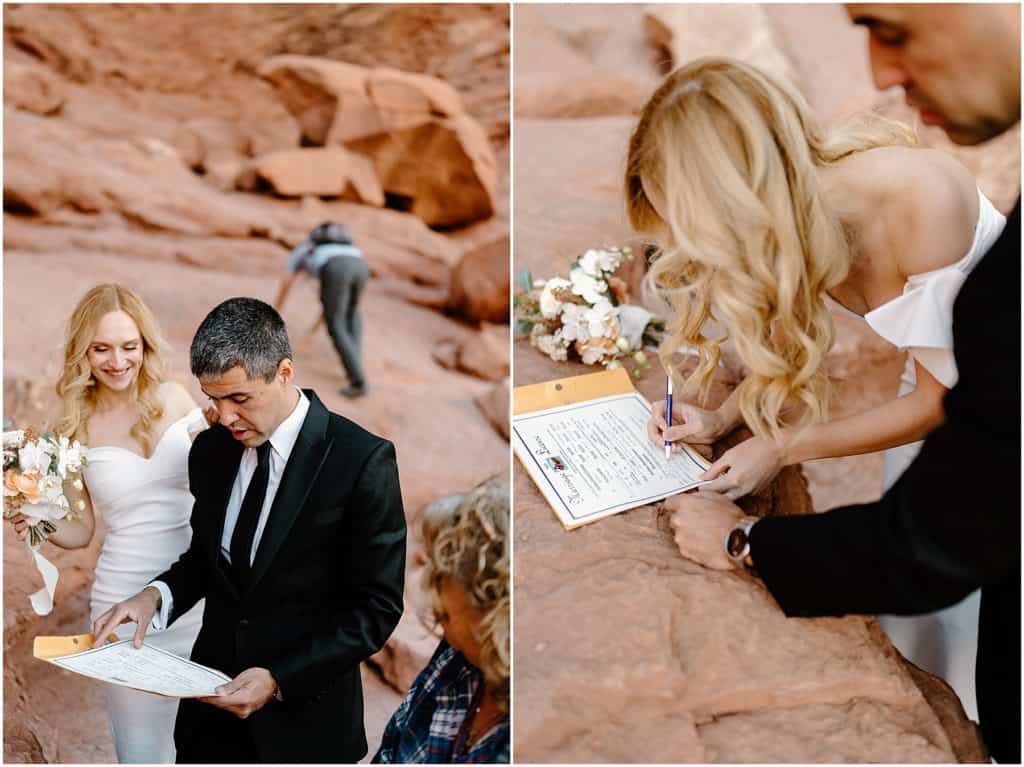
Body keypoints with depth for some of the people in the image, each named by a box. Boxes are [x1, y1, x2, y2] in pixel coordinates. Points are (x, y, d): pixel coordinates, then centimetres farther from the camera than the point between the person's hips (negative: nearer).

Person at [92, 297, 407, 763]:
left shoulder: (362, 460, -18)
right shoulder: (211, 450, -1)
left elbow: (377, 607, -15)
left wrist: (279, 680, -21)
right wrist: (157, 594, -7)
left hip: (302, 717, -4)